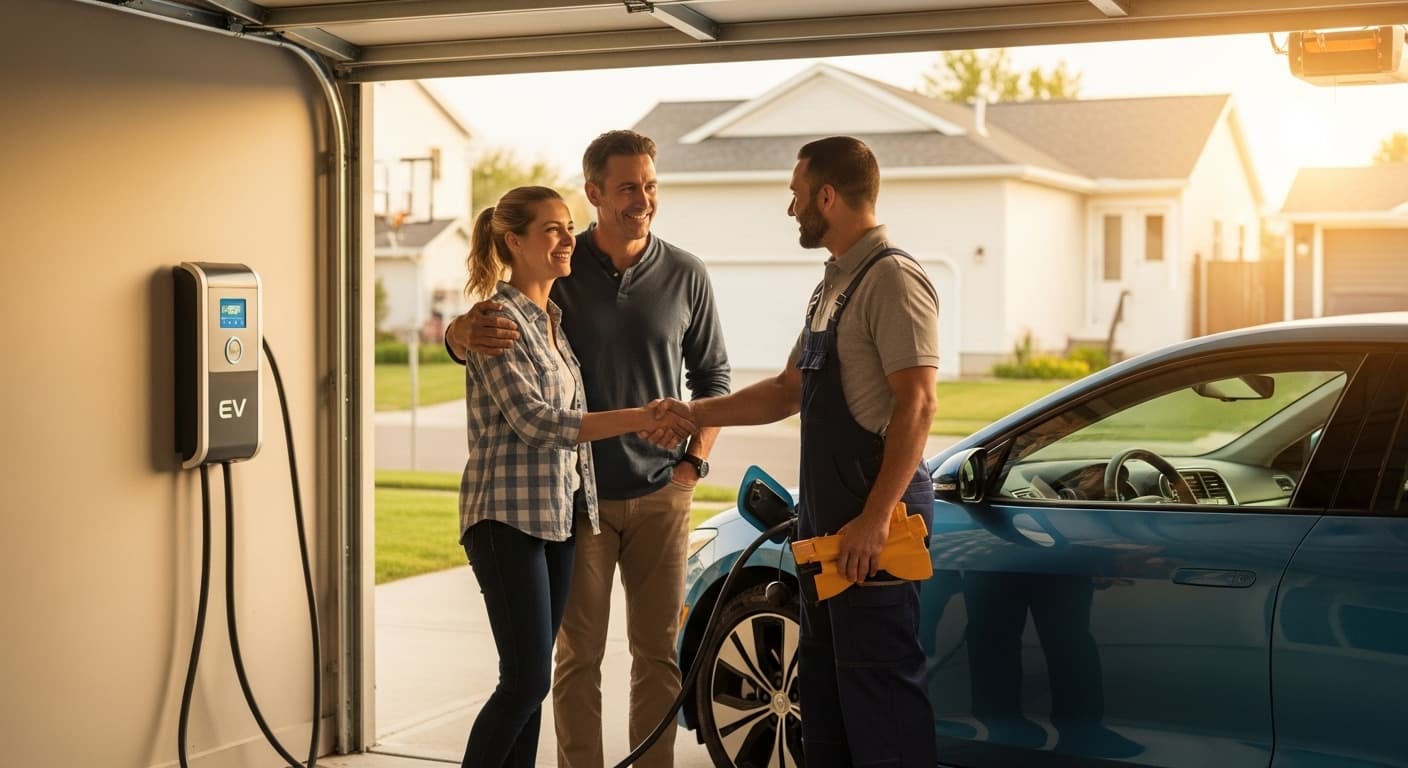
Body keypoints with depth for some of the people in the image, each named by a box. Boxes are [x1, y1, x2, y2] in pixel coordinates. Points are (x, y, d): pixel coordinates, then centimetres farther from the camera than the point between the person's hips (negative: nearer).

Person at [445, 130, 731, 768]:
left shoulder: (685, 276, 2)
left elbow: (712, 377, 12)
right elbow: (461, 336, -3)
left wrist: (695, 460, 1)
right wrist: (467, 332, -28)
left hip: (661, 497, 2)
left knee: (658, 651, 8)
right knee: (579, 654, 3)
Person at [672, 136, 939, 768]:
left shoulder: (892, 278, -13)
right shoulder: (834, 285, 18)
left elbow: (916, 402, -20)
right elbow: (789, 391, 25)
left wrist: (876, 517, -24)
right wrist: (695, 414, 18)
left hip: (873, 517, -10)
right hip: (827, 517, 10)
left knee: (878, 685, -6)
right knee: (822, 683, 16)